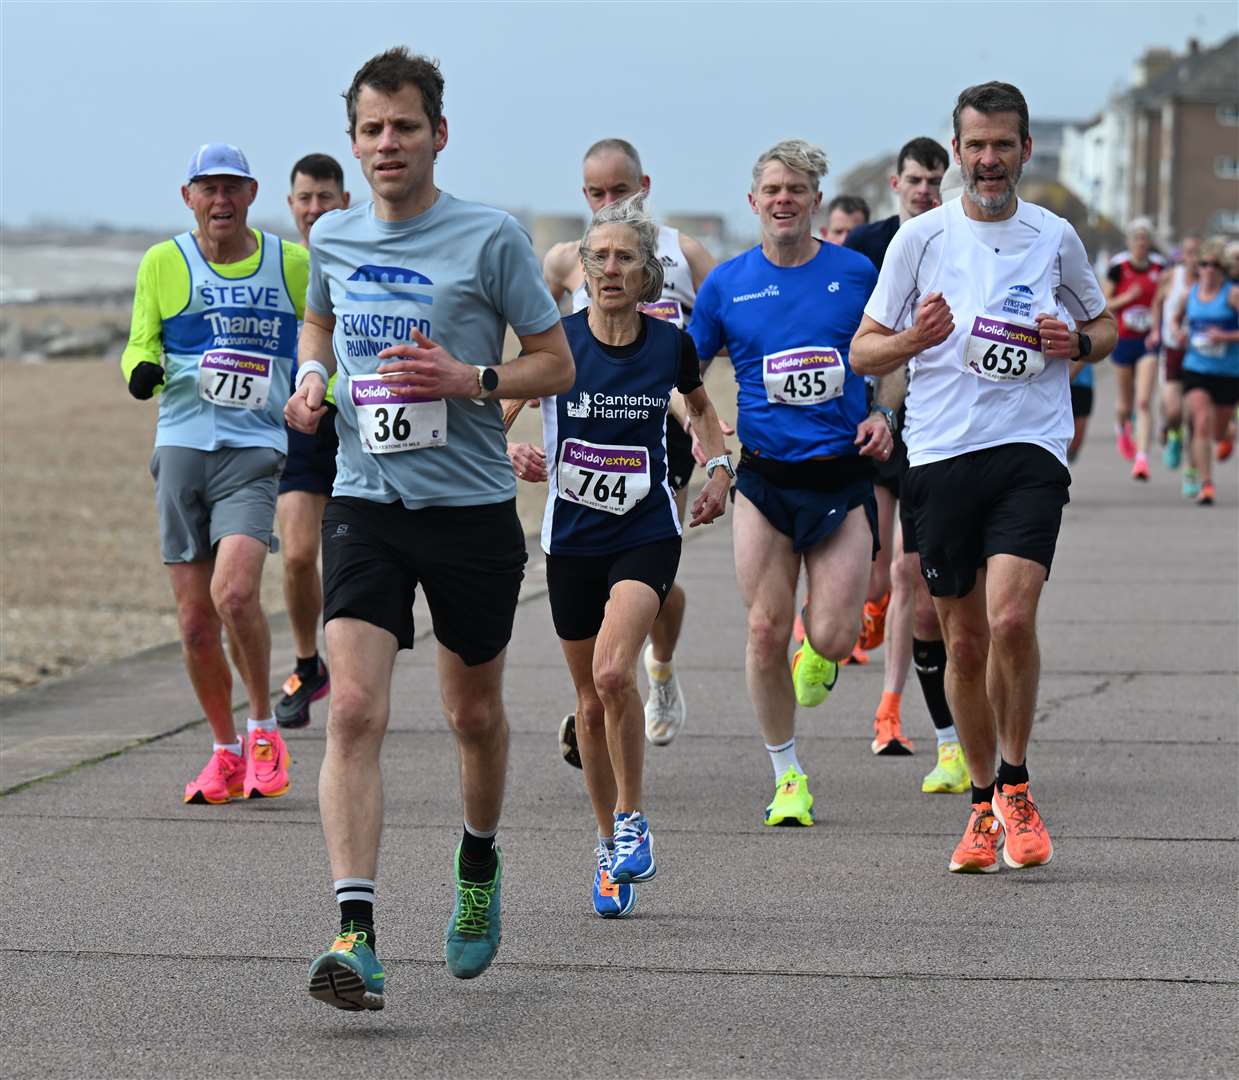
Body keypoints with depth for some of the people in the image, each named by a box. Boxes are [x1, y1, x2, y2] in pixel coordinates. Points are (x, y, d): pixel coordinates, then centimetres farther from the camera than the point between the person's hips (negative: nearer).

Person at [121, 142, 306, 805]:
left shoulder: (291, 264, 6)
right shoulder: (162, 264, 6)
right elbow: (140, 344, 11)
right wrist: (143, 370, -11)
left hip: (254, 450, -2)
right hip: (181, 446, 2)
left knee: (233, 592, -22)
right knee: (194, 619, 1)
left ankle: (263, 730, -1)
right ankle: (226, 752, 19)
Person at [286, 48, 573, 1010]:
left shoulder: (490, 237, -6)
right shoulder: (333, 237, 6)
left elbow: (558, 364, -1)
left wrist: (469, 379, -17)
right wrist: (311, 374, 6)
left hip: (472, 507, -2)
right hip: (366, 504, 2)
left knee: (474, 712, 14)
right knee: (354, 710, -15)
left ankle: (479, 868, 43)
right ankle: (356, 936, -21)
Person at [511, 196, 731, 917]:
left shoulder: (672, 345, -3)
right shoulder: (556, 342, -7)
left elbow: (701, 406, 19)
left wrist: (720, 466, 6)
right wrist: (516, 456, -20)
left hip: (648, 534, -1)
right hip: (572, 538, 1)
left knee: (613, 672, -23)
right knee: (592, 700, 9)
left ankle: (633, 821, -5)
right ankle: (611, 850, 25)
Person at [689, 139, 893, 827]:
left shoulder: (856, 273, 3)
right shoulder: (727, 283, 4)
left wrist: (884, 416, 0)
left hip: (843, 476, -1)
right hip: (764, 478, 1)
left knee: (834, 637, -9)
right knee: (765, 630, -3)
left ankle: (816, 651, 30)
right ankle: (787, 775, 12)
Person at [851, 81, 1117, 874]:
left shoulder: (1055, 237, 7)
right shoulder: (921, 238, 5)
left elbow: (1106, 326, 20)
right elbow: (864, 351, 7)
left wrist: (1077, 342, -3)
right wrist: (916, 338, -14)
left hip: (1031, 451, -1)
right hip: (941, 453, 1)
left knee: (1011, 618, -19)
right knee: (965, 641, 6)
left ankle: (1016, 787, 0)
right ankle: (984, 805, 20)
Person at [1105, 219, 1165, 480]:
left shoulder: (1160, 267, 1)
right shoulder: (1118, 267, -4)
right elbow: (1104, 304, 0)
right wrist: (1127, 298, -18)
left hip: (1148, 341, 0)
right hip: (1123, 340, 0)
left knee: (1144, 402, -14)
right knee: (1124, 404, 13)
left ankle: (1141, 458, -19)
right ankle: (1121, 428, 50)